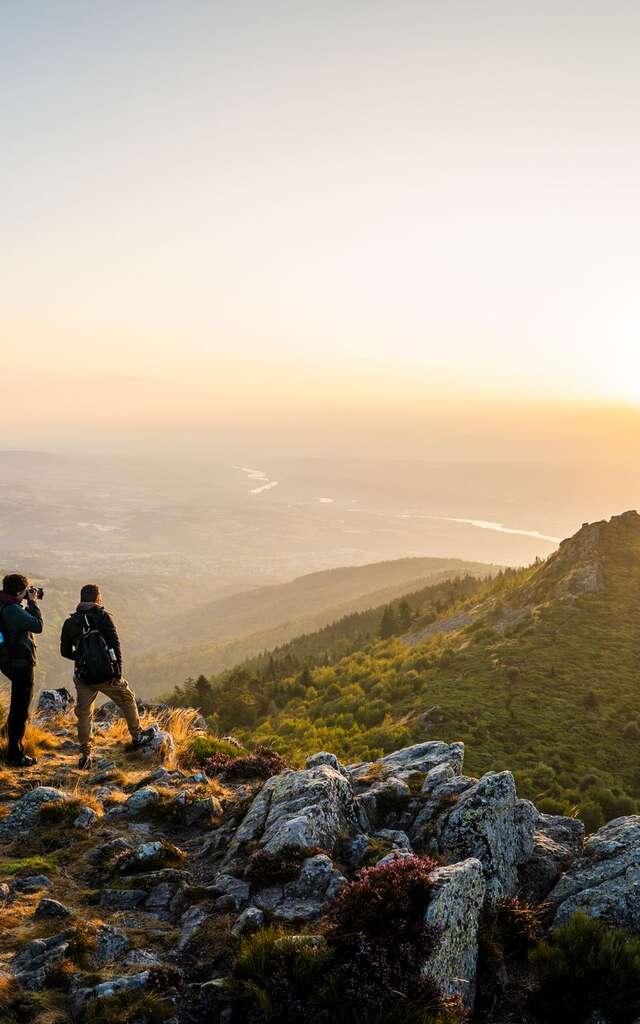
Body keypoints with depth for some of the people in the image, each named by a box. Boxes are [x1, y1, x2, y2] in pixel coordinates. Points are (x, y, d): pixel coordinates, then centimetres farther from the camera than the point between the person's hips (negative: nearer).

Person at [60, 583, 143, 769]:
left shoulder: (70, 622, 5)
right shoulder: (103, 616, -6)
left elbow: (65, 652, 12)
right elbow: (115, 644, -14)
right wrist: (118, 671, -12)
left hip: (83, 677, 3)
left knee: (84, 714, 14)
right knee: (127, 700, 19)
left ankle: (86, 755, 10)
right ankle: (137, 738, 29)